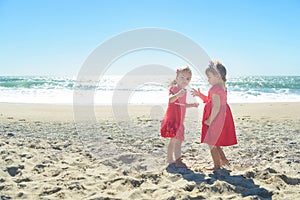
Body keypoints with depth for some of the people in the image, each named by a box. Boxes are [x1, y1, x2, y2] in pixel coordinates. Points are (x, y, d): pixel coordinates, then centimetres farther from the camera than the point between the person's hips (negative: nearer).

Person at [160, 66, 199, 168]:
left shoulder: (184, 91, 15)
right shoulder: (174, 88, -11)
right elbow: (170, 99, -31)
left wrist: (192, 105, 17)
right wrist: (177, 95, -48)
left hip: (179, 119, 9)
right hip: (173, 118, -9)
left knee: (174, 139, 17)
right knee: (178, 139, -14)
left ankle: (170, 159, 28)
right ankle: (178, 161, -15)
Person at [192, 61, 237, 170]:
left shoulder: (215, 89, -21)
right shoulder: (222, 87, 10)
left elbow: (216, 107, -25)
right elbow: (210, 101, 18)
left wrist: (210, 120, -19)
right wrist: (200, 95, 11)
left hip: (216, 118, -10)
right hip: (222, 118, 10)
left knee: (211, 142, 2)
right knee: (214, 141, 22)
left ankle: (217, 165, 11)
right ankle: (223, 159, 29)